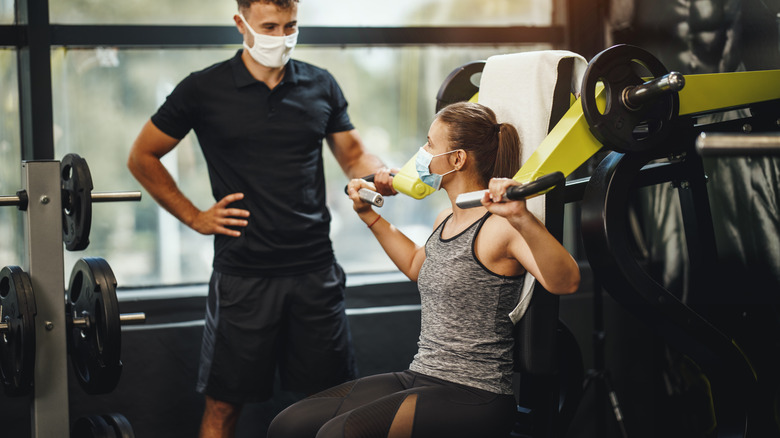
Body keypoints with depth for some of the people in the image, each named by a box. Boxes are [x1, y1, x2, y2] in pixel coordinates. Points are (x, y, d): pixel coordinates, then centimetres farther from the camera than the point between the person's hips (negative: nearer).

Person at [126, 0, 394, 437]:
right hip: (244, 273, -2)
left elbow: (354, 155, 14)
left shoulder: (321, 85, 7)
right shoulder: (205, 89, -2)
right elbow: (142, 158, 6)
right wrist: (195, 217, 1)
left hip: (315, 269, 3)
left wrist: (380, 175, -8)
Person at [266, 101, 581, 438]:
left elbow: (565, 281, -32)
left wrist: (522, 218, -47)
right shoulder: (445, 221, 13)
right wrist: (370, 216, 36)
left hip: (474, 397, -8)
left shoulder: (500, 226, -15)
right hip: (420, 378, 9)